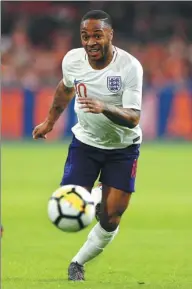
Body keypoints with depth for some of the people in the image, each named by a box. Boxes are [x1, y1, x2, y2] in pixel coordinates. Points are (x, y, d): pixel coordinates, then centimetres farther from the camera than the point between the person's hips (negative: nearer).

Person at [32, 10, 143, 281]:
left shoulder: (130, 66, -24)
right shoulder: (72, 60, -12)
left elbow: (133, 118, -28)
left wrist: (104, 107, -45)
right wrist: (50, 121, 22)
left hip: (123, 147, -2)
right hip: (86, 141, 2)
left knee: (111, 218, -4)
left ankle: (78, 263, 19)